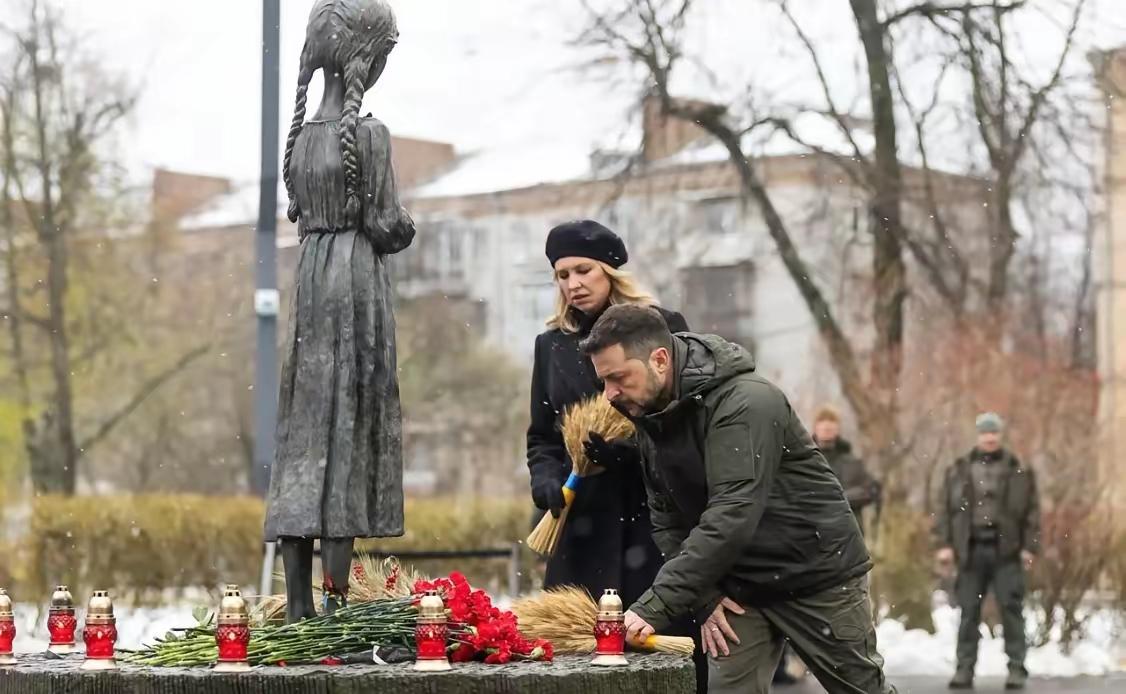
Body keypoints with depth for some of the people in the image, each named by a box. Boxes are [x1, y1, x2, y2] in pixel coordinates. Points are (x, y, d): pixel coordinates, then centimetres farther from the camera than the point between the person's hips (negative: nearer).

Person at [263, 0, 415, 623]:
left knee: (303, 437, 6)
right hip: (359, 278, -6)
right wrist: (404, 230, 9)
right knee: (348, 433, -4)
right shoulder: (369, 133, -12)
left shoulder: (302, 134, 8)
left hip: (311, 275, 6)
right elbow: (384, 224, -12)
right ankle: (335, 602, -6)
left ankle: (298, 608, 7)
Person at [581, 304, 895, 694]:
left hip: (819, 574, -6)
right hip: (739, 588, 6)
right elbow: (667, 521, 4)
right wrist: (704, 598, -11)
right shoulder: (649, 419, -1)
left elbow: (732, 518, -35)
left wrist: (654, 607, -38)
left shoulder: (746, 402, -27)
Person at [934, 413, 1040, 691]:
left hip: (1006, 550, -1)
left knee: (1011, 609, -2)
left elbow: (1032, 510, 3)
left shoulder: (1018, 470, 5)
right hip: (970, 550, 1)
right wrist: (944, 544, -1)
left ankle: (1016, 668, 2)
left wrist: (1030, 546, -4)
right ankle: (964, 669, 7)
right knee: (968, 612, 3)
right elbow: (945, 508, 7)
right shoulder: (959, 470, 9)